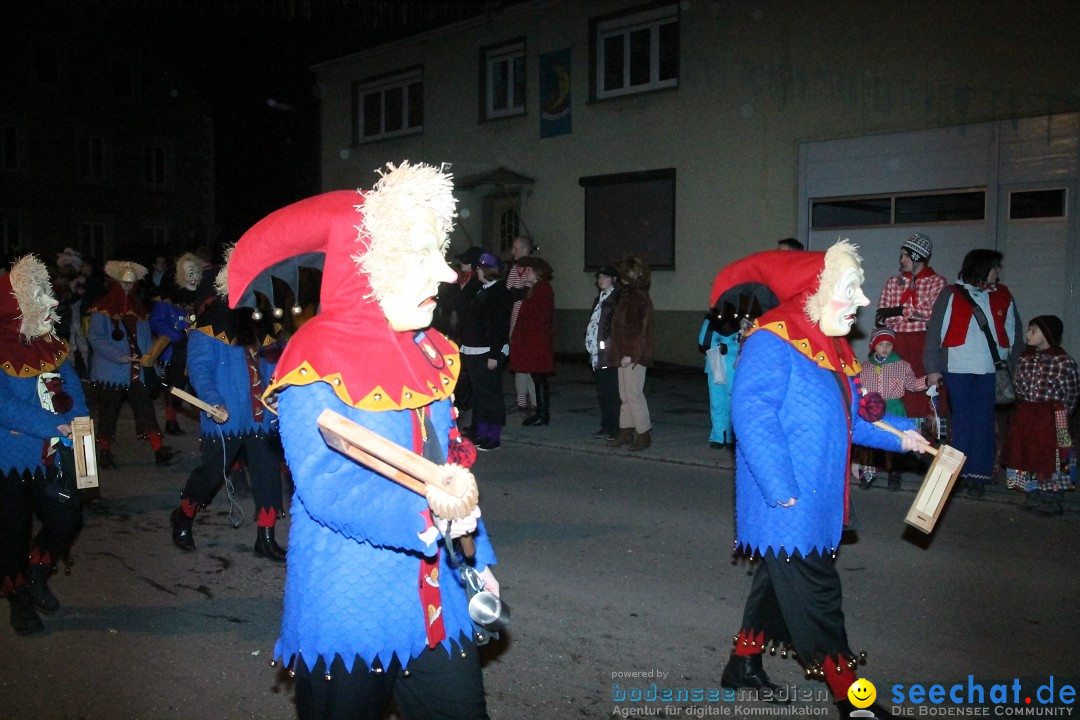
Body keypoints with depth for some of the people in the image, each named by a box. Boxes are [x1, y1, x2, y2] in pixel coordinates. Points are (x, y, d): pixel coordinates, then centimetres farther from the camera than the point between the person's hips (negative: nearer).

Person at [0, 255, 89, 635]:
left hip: (52, 456, 6)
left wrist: (76, 422, -15)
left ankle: (37, 574, 35)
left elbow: (73, 392, 4)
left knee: (66, 519, 6)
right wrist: (54, 427, -29)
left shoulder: (51, 346, 3)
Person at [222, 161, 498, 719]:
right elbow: (326, 484, -25)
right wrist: (422, 513, -37)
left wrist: (476, 557, 13)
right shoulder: (318, 366, -16)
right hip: (347, 611, -6)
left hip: (435, 599, 6)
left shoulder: (428, 355, 6)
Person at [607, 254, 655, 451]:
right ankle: (626, 433, 21)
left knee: (634, 395, -3)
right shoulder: (629, 295, 14)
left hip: (634, 356, -10)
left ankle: (644, 434, 7)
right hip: (625, 355, 10)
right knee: (625, 396, 13)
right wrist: (620, 353, 15)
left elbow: (639, 329, -20)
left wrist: (630, 355, -22)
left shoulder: (639, 297, -16)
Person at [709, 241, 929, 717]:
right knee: (815, 598, -1)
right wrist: (782, 490, -28)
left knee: (778, 583, 20)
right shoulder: (772, 342, -18)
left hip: (816, 504, 10)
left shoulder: (831, 347, 12)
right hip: (786, 509, -10)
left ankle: (744, 663, 36)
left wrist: (898, 434, 12)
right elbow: (751, 414, -27)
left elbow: (847, 417, 23)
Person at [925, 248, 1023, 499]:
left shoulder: (1003, 296, 10)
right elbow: (935, 331, -1)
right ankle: (962, 472, 14)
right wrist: (933, 368, -5)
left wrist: (1015, 366, 10)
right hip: (957, 369, -2)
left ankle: (979, 475, 8)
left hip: (992, 370, 2)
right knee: (962, 421, 5)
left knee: (984, 423, 2)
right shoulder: (952, 295, 0)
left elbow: (1014, 333, 15)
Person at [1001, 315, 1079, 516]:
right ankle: (1033, 497, 23)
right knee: (1026, 455, 10)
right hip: (1025, 415, 6)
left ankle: (1052, 500, 11)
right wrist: (1026, 409, 8)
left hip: (1052, 417, -6)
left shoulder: (1064, 362, -11)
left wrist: (1059, 413, 0)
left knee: (1051, 457, 0)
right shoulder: (1025, 359, 5)